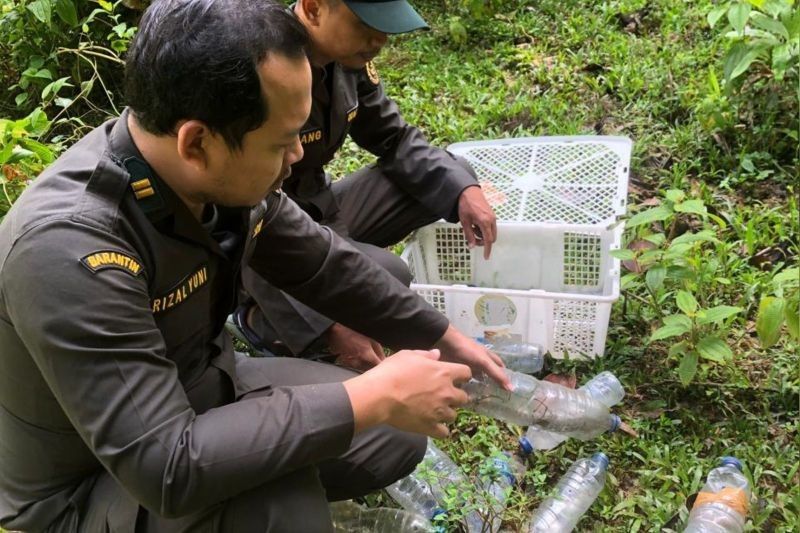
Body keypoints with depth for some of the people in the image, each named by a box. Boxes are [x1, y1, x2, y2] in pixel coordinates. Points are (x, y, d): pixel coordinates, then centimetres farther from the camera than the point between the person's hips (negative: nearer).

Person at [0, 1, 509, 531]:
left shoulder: (227, 174, -15)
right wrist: (372, 398, -33)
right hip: (89, 487, -6)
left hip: (200, 392, 6)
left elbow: (327, 265, 2)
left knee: (396, 438, 3)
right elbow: (168, 470, -38)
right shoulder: (69, 248, -36)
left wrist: (447, 340, 9)